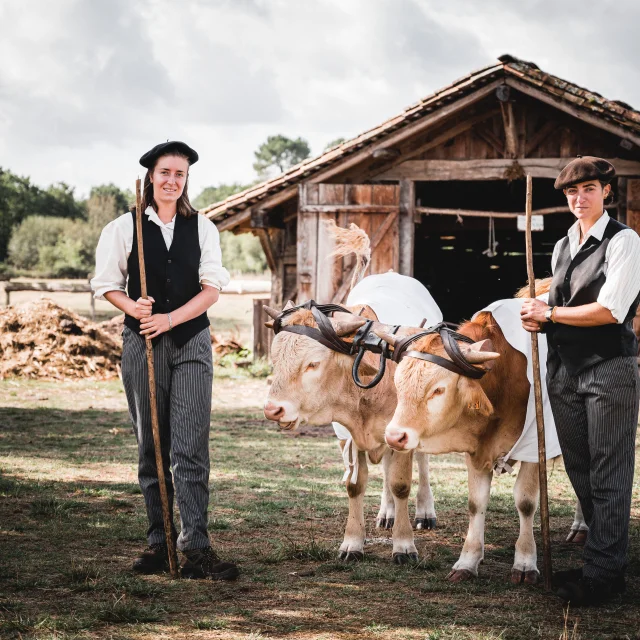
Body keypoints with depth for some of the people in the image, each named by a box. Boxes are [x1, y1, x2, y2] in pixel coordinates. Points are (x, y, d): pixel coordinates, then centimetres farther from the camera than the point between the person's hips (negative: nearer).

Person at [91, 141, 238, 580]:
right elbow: (106, 283, 7)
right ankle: (159, 542, 13)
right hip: (142, 343, 0)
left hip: (192, 342, 0)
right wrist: (133, 308, -13)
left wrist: (170, 319, -12)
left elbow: (213, 288, 1)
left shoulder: (202, 228, 6)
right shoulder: (125, 227, 4)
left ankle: (196, 547, -10)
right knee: (151, 447, 5)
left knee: (191, 448, -8)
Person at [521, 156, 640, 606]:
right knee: (579, 471, 11)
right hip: (565, 368, 8)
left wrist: (550, 313, -10)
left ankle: (603, 573, 0)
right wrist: (538, 319, 3)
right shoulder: (562, 247, 15)